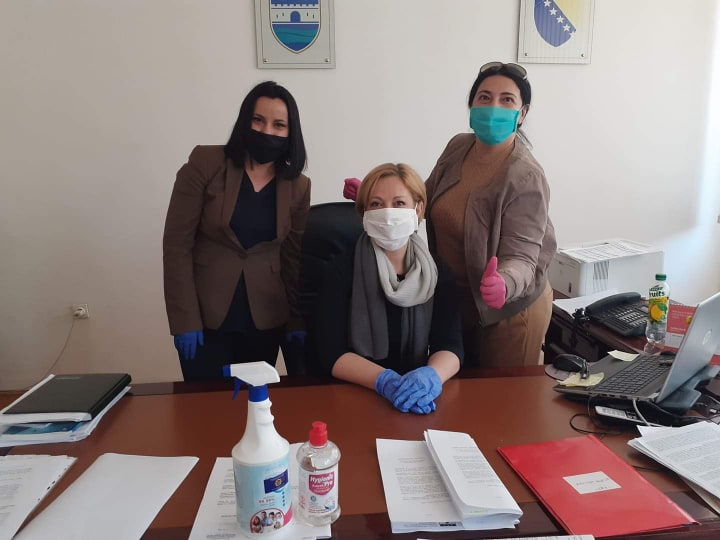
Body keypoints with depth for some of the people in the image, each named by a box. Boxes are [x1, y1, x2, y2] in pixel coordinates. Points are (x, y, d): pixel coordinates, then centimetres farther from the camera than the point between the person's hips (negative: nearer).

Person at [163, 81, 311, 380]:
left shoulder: (298, 186, 1)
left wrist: (298, 321, 1)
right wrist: (184, 320, -12)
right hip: (205, 317, -2)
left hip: (265, 320, 3)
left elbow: (294, 257, 6)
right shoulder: (205, 163, -8)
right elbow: (177, 244, -9)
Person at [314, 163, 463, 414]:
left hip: (417, 400, 2)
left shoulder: (438, 275, 2)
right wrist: (385, 381, -26)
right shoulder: (342, 271, -6)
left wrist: (430, 376, -25)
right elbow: (331, 353, -11)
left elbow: (450, 346, -4)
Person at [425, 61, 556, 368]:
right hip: (452, 302, 6)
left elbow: (521, 259, -25)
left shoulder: (525, 178, -24)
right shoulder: (458, 147, -4)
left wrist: (504, 285, -47)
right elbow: (428, 199, 11)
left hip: (507, 311, -6)